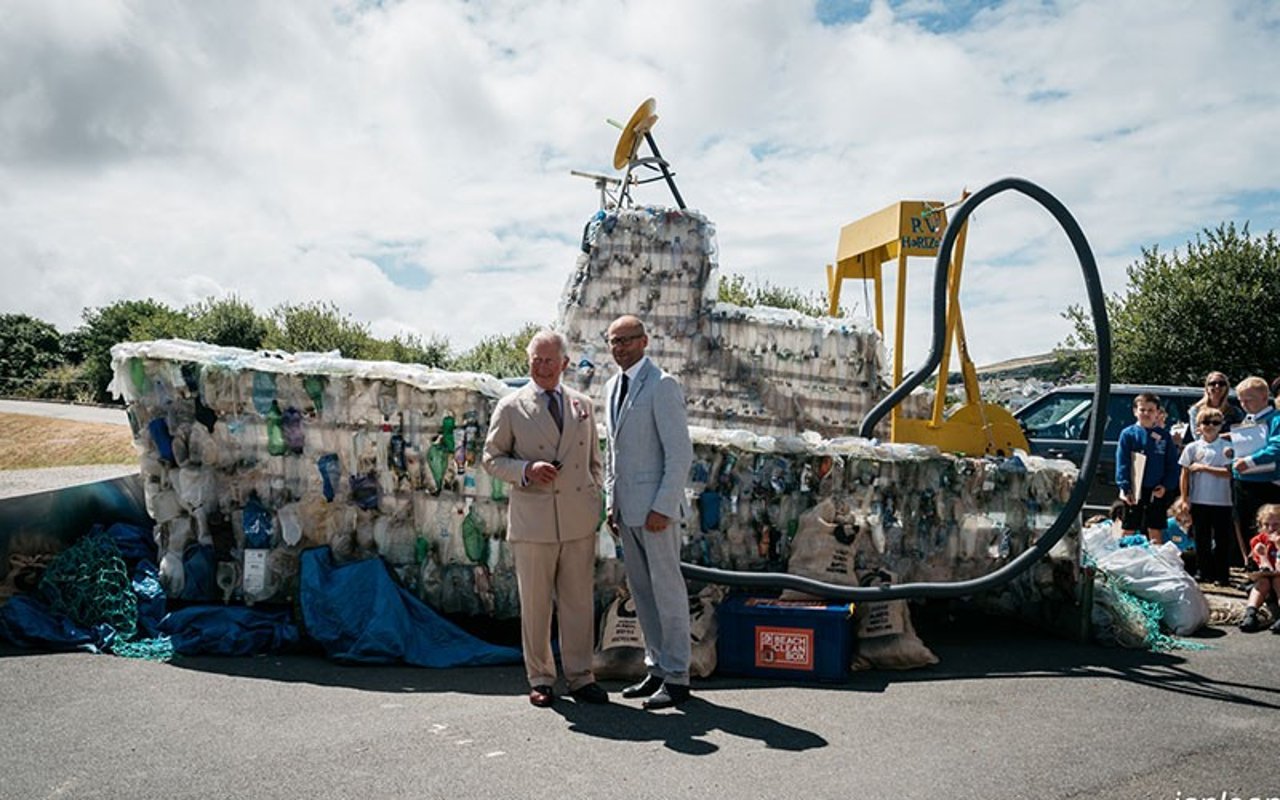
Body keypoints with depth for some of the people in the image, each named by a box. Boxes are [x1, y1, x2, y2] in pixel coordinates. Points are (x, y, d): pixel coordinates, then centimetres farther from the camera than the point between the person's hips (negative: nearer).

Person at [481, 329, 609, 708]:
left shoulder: (582, 405, 12)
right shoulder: (511, 407, 2)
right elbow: (492, 458, 4)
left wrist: (596, 499, 11)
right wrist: (527, 470, -13)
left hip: (578, 520, 3)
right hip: (532, 521, -2)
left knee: (579, 601, 6)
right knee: (535, 604, 5)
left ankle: (580, 677, 18)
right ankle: (540, 679, 20)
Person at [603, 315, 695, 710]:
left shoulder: (662, 385, -10)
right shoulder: (612, 387, 15)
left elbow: (680, 452, -14)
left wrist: (662, 507, -18)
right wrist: (611, 502, 15)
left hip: (655, 506, -8)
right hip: (626, 509, 8)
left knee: (667, 588, 0)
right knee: (641, 591, 13)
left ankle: (677, 677, 9)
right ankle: (657, 669, 23)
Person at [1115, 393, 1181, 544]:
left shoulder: (1164, 436, 4)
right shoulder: (1128, 434, -2)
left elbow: (1173, 464, 5)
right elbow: (1122, 463, -6)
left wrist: (1166, 486, -7)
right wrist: (1125, 488, -13)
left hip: (1157, 491, 2)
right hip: (1134, 490, -2)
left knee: (1155, 531, 9)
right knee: (1128, 531, 6)